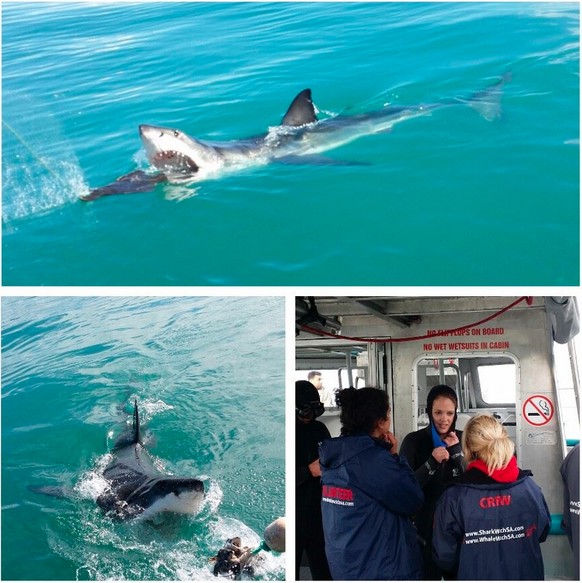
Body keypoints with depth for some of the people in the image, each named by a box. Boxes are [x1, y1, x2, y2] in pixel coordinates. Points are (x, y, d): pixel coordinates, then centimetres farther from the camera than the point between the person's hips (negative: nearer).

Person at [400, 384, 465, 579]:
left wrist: (456, 451, -15)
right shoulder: (414, 441, -7)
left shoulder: (462, 439, 1)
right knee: (428, 575, 7)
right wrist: (432, 463, -24)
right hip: (425, 526, -2)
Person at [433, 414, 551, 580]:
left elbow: (444, 555, -14)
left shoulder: (453, 496, -21)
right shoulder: (530, 487, -14)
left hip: (476, 576, -2)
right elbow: (542, 533, 3)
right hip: (527, 575, 2)